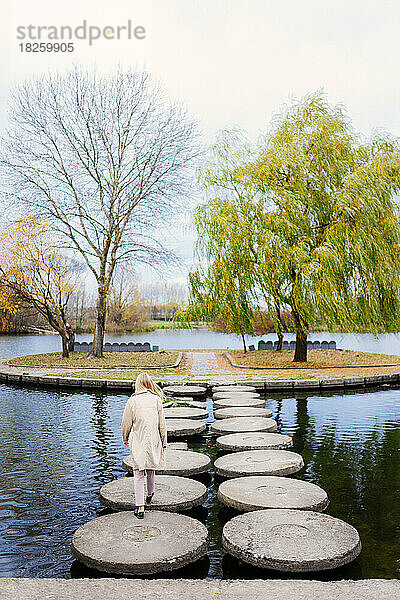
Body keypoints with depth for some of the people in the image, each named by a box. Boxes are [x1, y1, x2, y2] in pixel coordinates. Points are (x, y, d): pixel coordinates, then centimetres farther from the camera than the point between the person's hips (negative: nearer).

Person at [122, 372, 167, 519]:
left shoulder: (132, 400, -9)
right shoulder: (156, 399, -4)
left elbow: (126, 423, -1)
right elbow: (162, 424, 1)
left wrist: (125, 439, 16)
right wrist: (164, 443, 11)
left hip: (138, 441, -2)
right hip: (153, 440, 2)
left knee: (138, 473, 3)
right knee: (150, 469, 22)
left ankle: (140, 507, -1)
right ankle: (149, 495, 43)